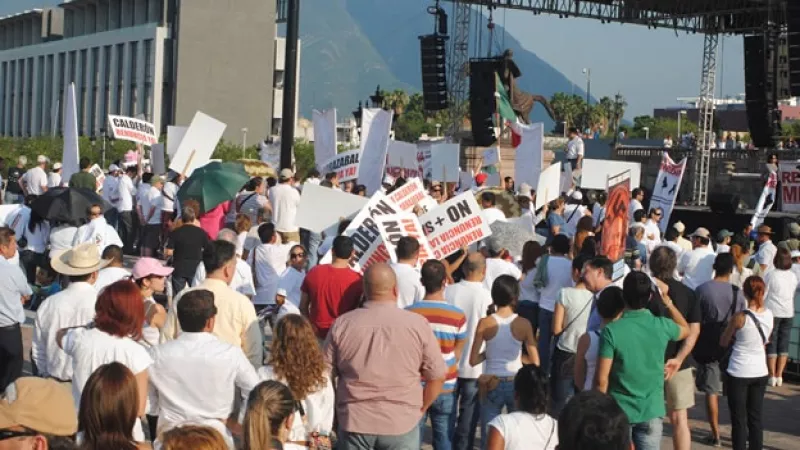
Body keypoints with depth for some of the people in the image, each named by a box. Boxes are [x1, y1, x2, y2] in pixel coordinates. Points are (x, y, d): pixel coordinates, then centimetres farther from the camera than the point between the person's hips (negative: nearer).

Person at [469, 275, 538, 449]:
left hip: (491, 385, 0)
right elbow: (535, 362, -7)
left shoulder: (485, 323, -8)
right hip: (516, 384, 0)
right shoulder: (523, 324, -8)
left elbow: (473, 360, -5)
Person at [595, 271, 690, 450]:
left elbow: (601, 379, -14)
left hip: (618, 411, -2)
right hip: (651, 411, 2)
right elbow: (686, 330, 19)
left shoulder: (611, 330, -16)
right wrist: (667, 299, 17)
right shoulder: (662, 326, -7)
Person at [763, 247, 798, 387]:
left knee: (771, 345, 2)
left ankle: (772, 376, 0)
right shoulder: (793, 276, 3)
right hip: (788, 313, 4)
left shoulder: (770, 275, -11)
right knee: (784, 344, 9)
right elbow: (793, 294, 12)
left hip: (773, 312, -4)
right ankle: (779, 376, 9)